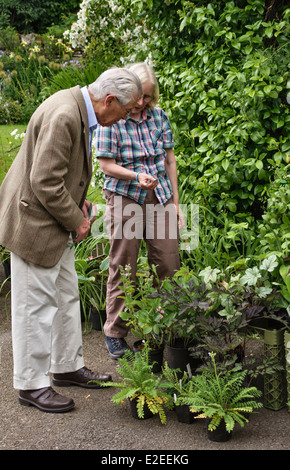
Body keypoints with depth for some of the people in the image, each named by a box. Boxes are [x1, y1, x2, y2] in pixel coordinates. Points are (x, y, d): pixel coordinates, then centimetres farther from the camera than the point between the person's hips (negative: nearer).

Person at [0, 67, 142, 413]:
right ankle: (31, 384, 15)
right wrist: (77, 220, -15)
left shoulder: (79, 111, 7)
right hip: (34, 221, -10)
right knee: (36, 304, 0)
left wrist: (78, 207, 8)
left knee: (67, 297, 18)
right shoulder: (63, 115, -25)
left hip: (56, 222, 10)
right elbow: (45, 182, -28)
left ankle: (67, 367, 32)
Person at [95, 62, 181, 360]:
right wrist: (137, 176, -23)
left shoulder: (159, 117, 6)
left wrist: (175, 201, 9)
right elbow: (106, 165, -7)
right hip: (124, 198, -4)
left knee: (169, 263, 2)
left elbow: (170, 160, 11)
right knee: (123, 267, 2)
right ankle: (115, 333, 15)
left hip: (159, 197, 4)